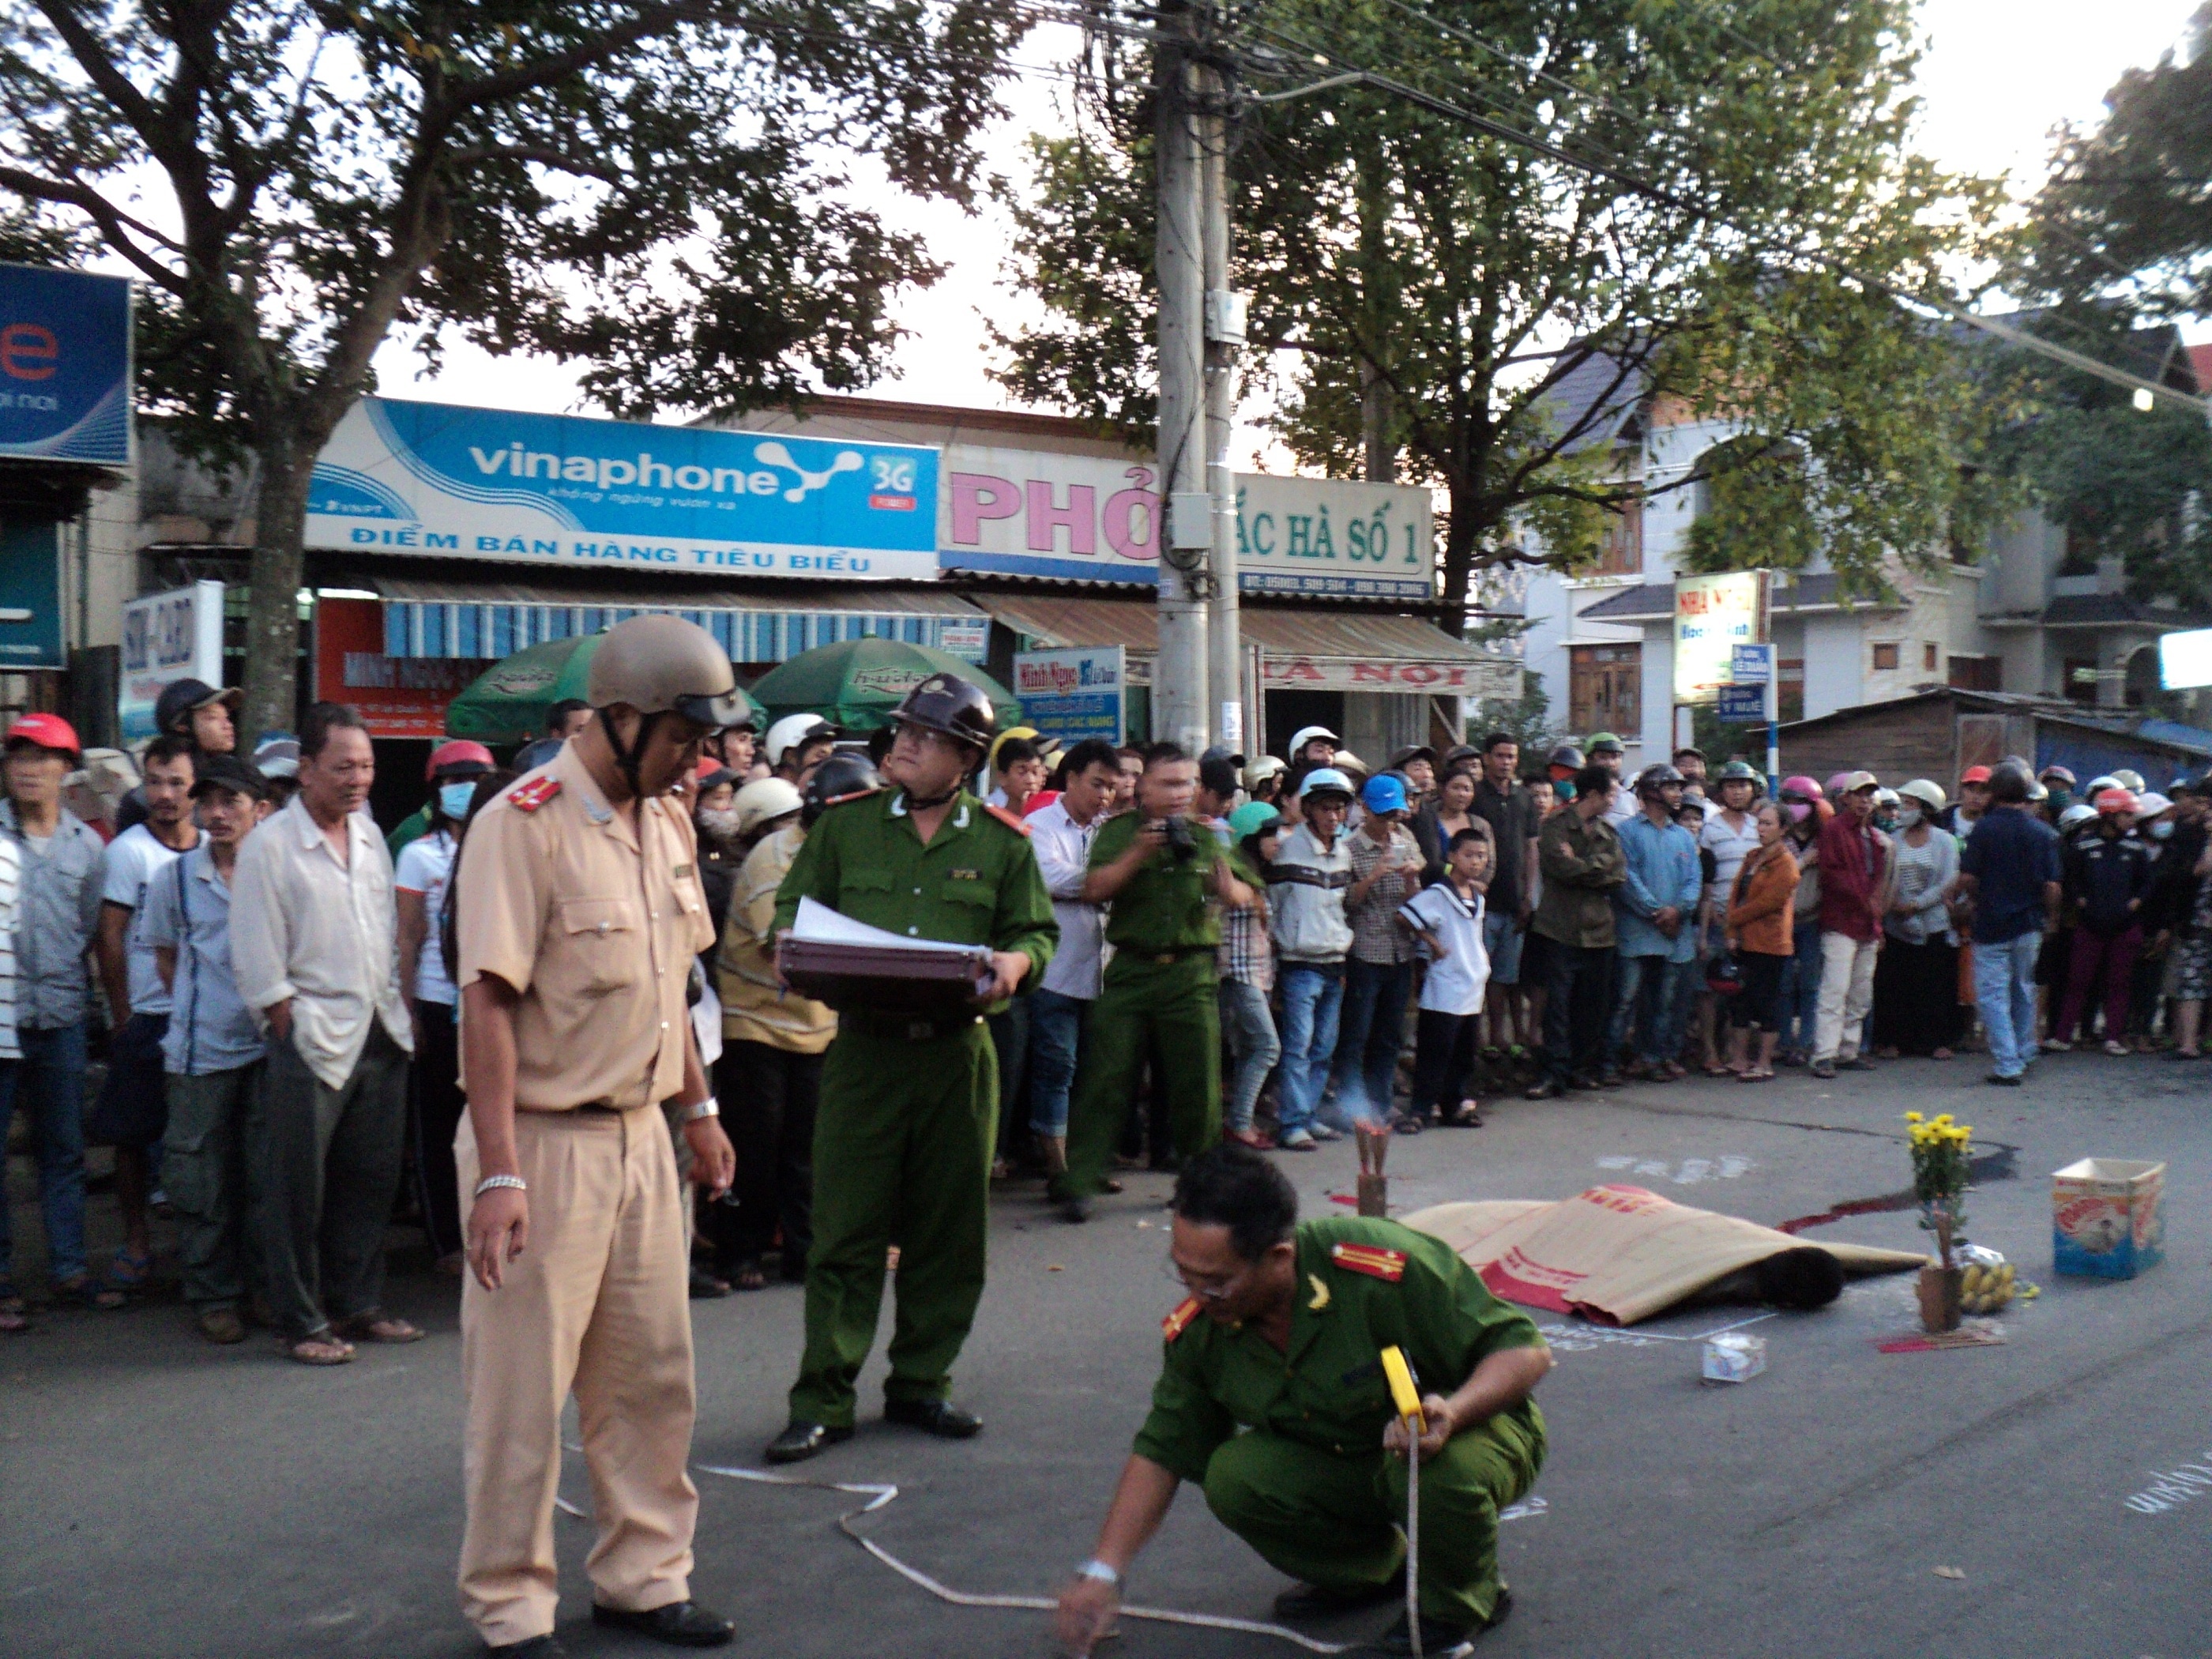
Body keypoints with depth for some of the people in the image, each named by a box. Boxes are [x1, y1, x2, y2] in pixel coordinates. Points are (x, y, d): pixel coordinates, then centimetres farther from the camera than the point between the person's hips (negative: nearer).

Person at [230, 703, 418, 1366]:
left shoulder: (370, 836, 11)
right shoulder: (270, 846, -8)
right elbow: (259, 963, -9)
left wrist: (399, 1008, 11)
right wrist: (291, 1031, -11)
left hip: (380, 1032, 6)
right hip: (313, 1038, -6)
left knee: (371, 1181, 13)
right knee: (300, 1191, 2)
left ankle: (357, 1304, 25)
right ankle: (301, 1322, 13)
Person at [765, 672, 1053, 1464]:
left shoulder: (1002, 841, 7)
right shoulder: (846, 824, 6)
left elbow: (1037, 929, 11)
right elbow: (792, 910, 11)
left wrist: (1015, 961, -11)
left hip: (959, 1052, 1)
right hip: (863, 1046, -1)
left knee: (949, 1230, 9)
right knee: (846, 1228, -1)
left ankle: (921, 1382, 24)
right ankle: (823, 1400, 8)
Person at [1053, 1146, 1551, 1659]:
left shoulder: (1390, 1268, -32)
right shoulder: (1198, 1328, -14)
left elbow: (1526, 1351, -25)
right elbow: (1162, 1450, -1)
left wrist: (1453, 1412, -44)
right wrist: (1102, 1573, -8)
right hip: (1342, 1461, 5)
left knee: (1438, 1472, -39)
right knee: (1234, 1476, -22)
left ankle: (1467, 1594, -3)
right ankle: (1374, 1571, 8)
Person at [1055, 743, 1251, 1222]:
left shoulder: (1205, 835, 12)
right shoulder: (1119, 832, 6)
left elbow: (1239, 898, 8)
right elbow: (1094, 890, -6)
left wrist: (1218, 865, -12)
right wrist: (1140, 851, -16)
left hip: (1192, 971, 2)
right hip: (1131, 968, -1)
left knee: (1198, 1081, 3)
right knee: (1107, 1076, -5)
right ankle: (1078, 1183, -3)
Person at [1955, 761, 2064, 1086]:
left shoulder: (1983, 828, -10)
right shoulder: (2044, 833, -1)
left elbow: (1966, 879, -13)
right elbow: (2052, 885, -4)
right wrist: (2051, 918, 12)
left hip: (1991, 925, -4)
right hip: (2029, 925, 4)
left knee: (1993, 995, 0)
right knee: (2023, 991, 20)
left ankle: (2007, 1066, -6)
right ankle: (2024, 1056, 32)